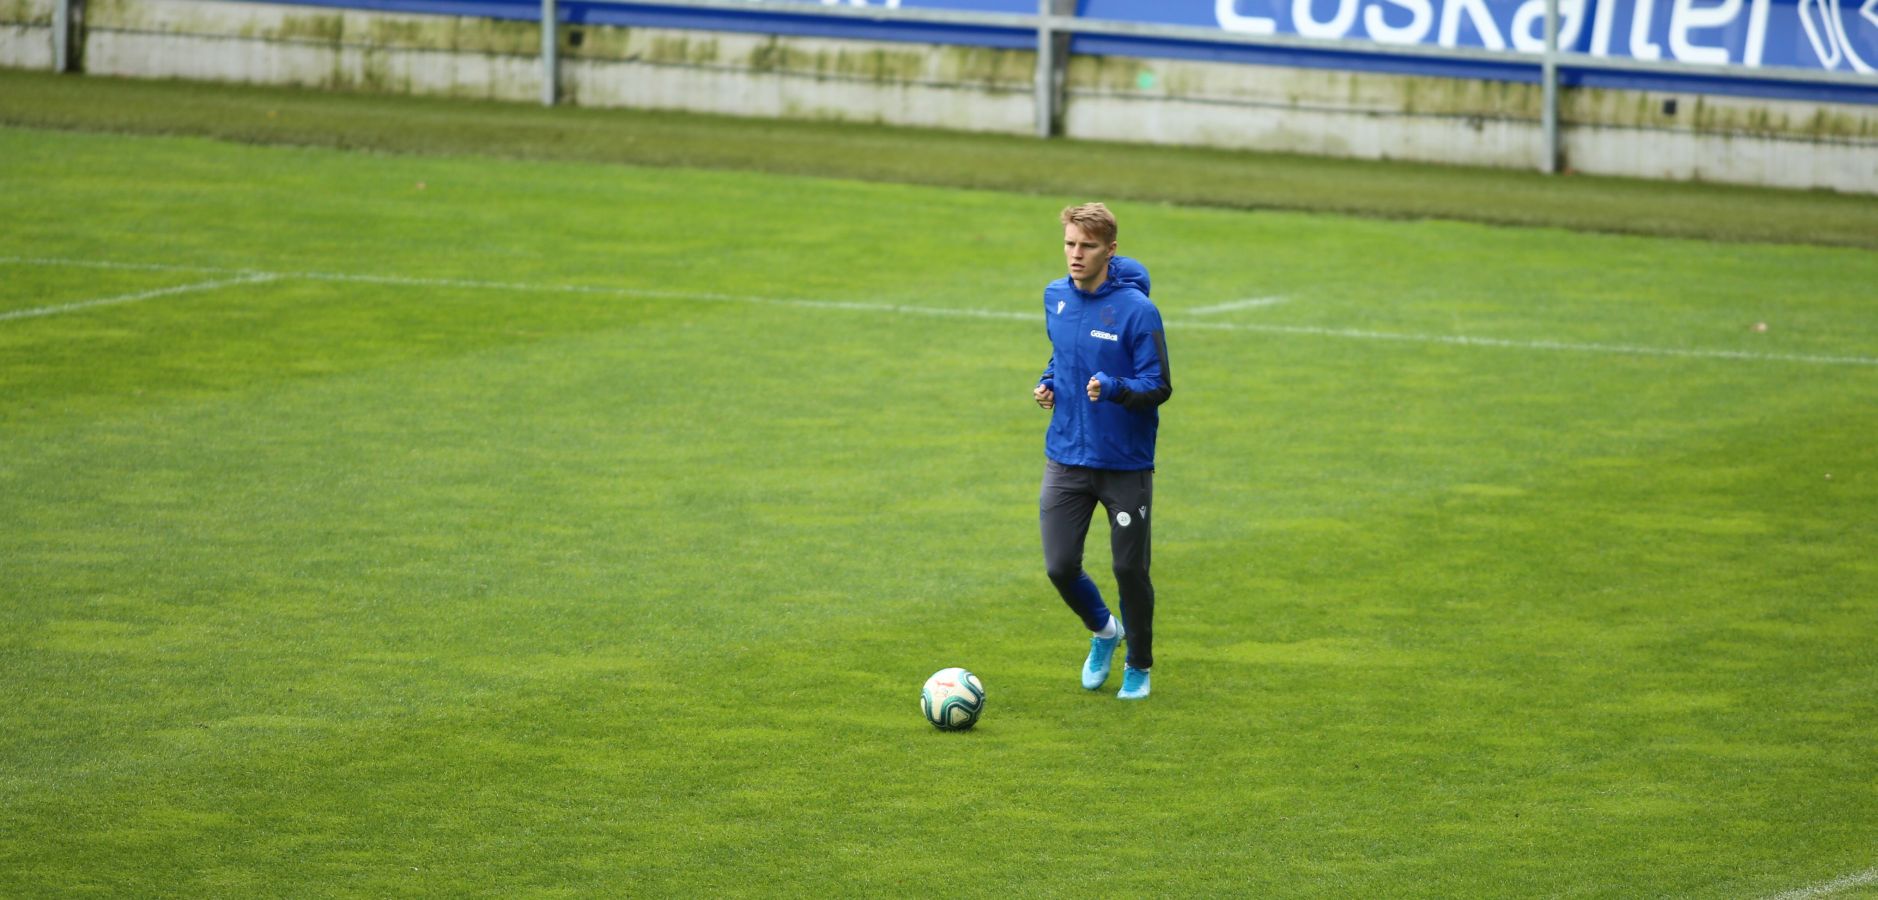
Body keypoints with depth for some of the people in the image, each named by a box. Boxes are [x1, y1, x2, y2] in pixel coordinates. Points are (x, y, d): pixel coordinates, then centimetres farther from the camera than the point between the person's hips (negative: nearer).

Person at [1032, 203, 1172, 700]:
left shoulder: (1136, 310, -15)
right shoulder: (1056, 297, 3)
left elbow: (1159, 387, -14)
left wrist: (1113, 389, -32)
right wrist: (1048, 382, 1)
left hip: (1126, 465, -4)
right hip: (1066, 458, 4)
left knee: (1130, 569, 5)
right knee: (1060, 566, -2)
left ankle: (1139, 666, 28)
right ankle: (1103, 631, 29)